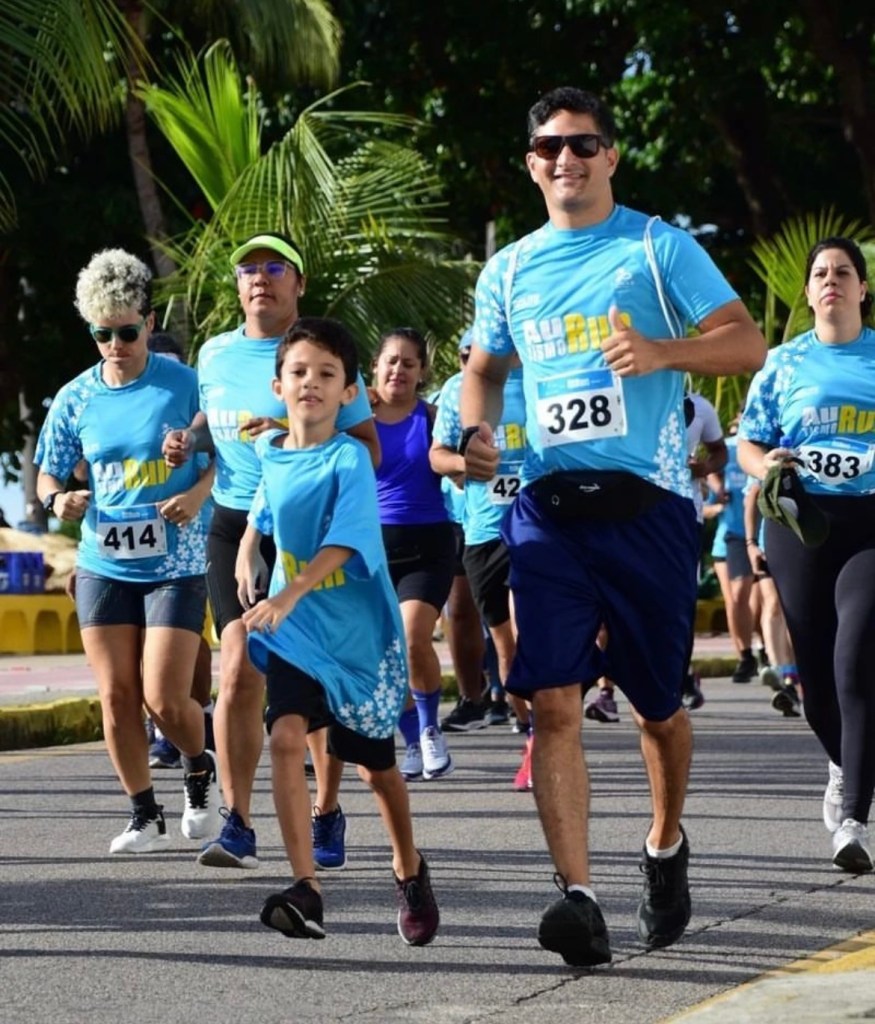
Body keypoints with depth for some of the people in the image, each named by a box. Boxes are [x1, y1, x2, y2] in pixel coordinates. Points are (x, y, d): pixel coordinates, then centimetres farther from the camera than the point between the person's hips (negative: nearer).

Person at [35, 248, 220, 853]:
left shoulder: (186, 385, -6)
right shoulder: (76, 399, 4)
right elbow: (48, 475, 11)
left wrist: (199, 493, -18)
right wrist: (58, 499, -12)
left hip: (176, 566, -3)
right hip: (103, 567, 4)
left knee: (165, 698, -9)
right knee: (117, 697, 3)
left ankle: (201, 771, 23)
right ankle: (145, 816, 16)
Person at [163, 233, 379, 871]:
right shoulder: (215, 356, 10)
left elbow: (368, 449, -4)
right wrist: (189, 442, 6)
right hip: (237, 525, 3)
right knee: (240, 672, -10)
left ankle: (327, 817, 19)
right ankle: (238, 826, -7)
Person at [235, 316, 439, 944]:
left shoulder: (350, 460, -17)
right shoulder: (271, 454, 0)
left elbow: (341, 545, -29)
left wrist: (288, 596, -40)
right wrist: (246, 558, 10)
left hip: (359, 634, -3)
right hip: (294, 632, 3)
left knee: (376, 765, 11)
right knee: (285, 737, -20)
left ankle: (410, 872, 37)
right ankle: (306, 890, -21)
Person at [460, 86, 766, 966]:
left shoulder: (659, 248, 2)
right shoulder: (508, 271, 14)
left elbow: (748, 343, -4)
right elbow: (484, 368, 26)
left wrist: (663, 352, -23)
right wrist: (476, 429, 5)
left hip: (644, 500, -2)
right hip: (547, 505, 2)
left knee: (656, 701, 9)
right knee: (553, 701, -13)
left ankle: (666, 846, 36)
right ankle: (578, 900, -18)